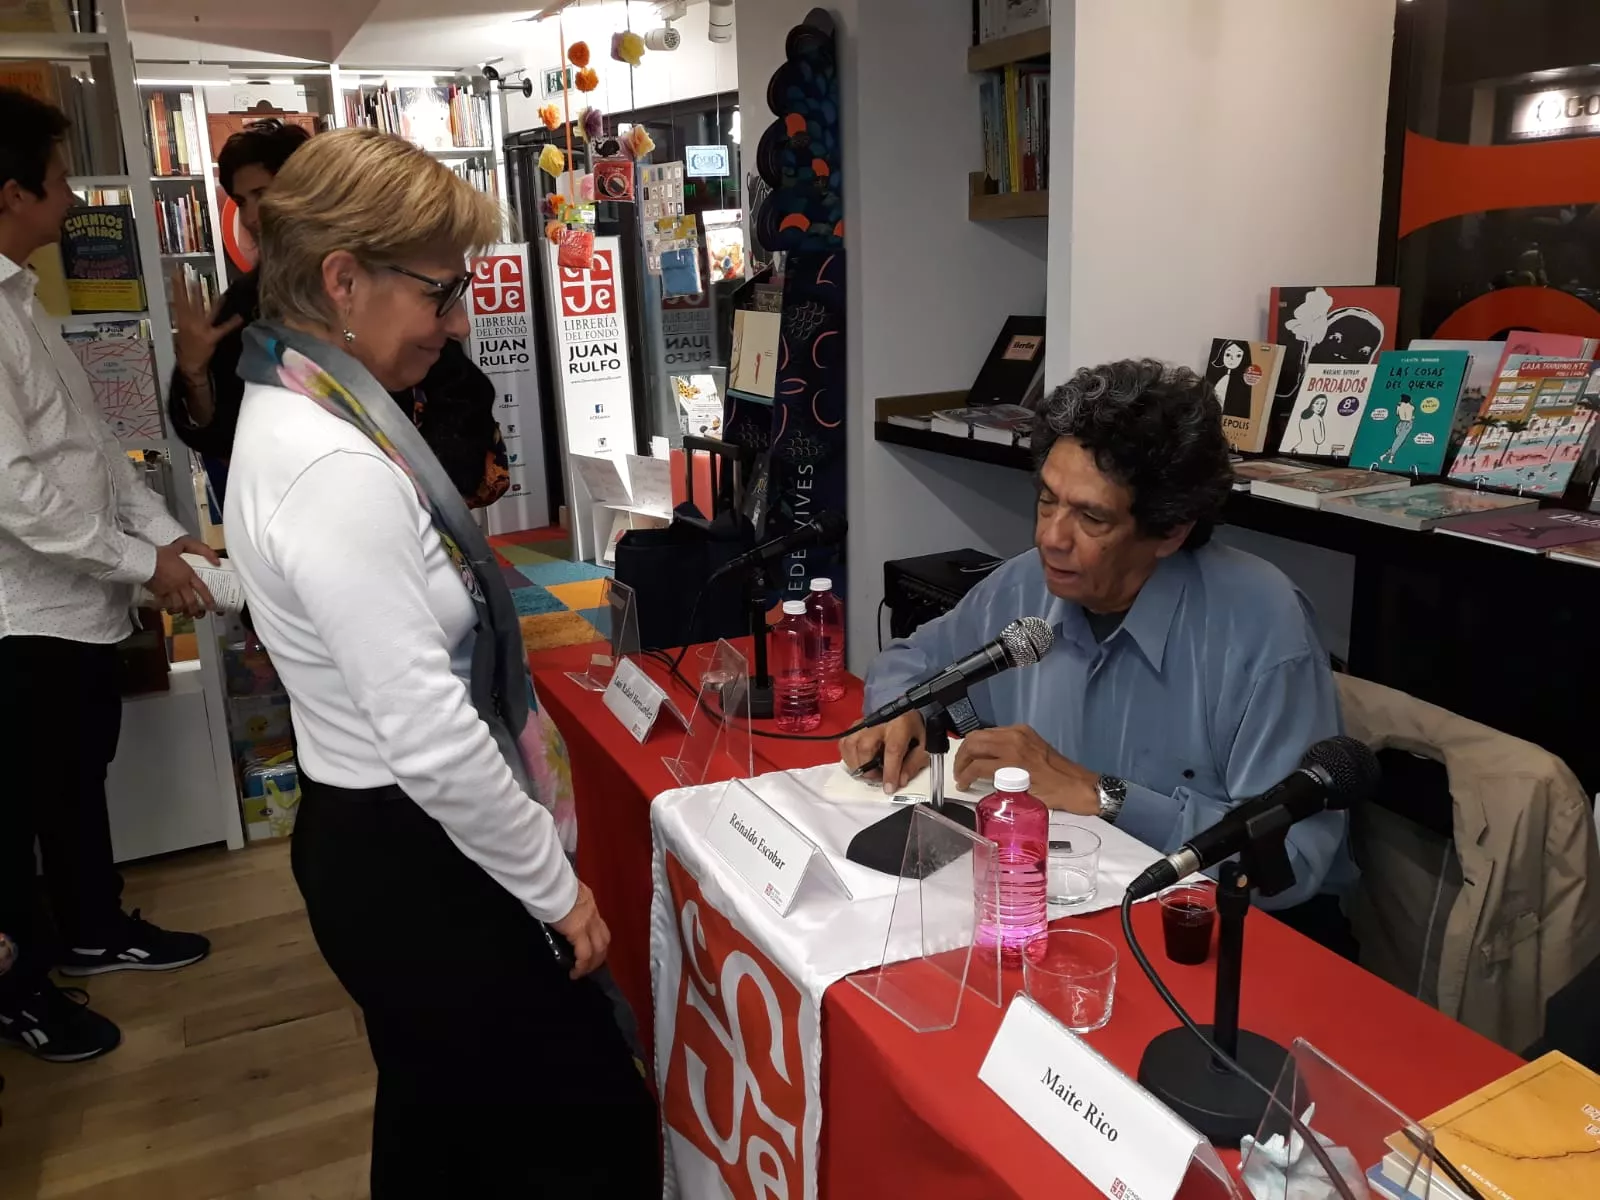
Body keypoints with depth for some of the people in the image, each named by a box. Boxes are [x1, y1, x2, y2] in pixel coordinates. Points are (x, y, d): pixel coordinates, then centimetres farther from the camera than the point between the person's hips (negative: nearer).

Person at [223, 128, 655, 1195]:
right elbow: (434, 739, -27)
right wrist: (556, 887, -13)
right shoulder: (336, 469, -26)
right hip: (418, 865, -10)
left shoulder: (300, 418, 5)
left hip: (378, 843, 10)